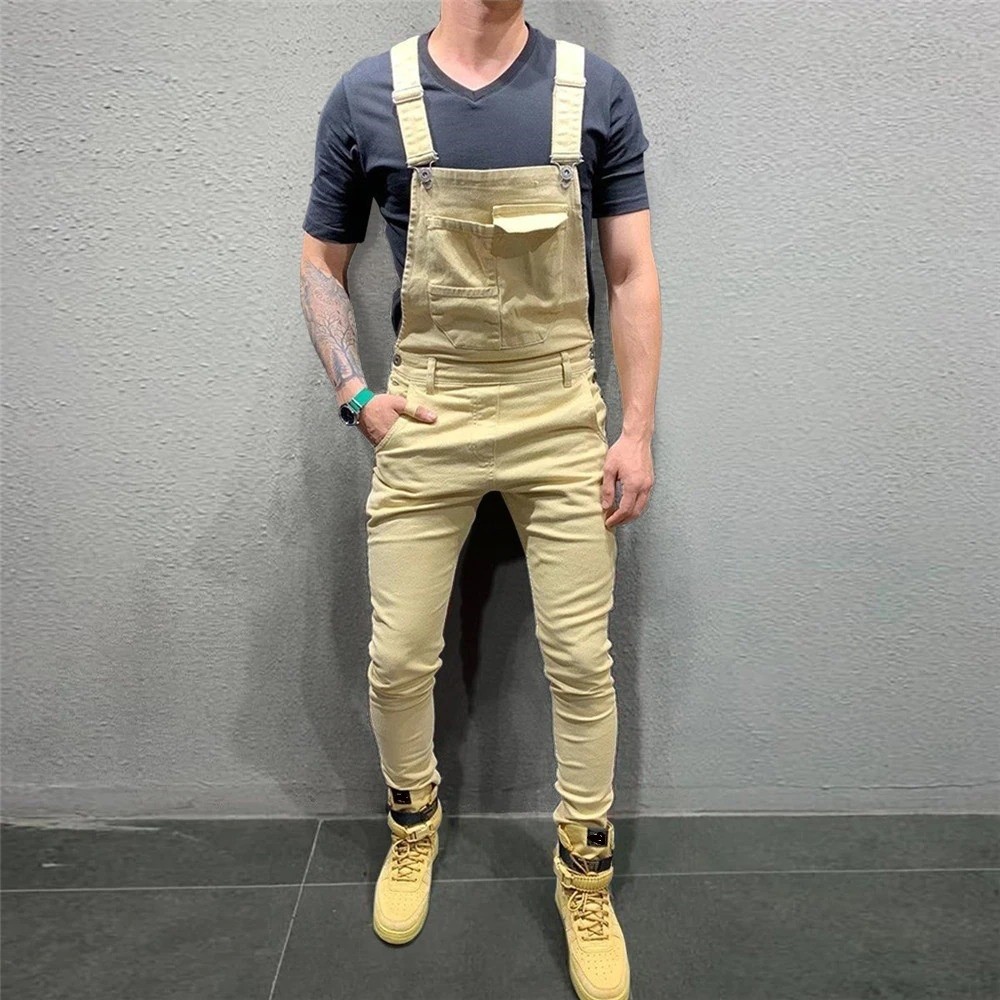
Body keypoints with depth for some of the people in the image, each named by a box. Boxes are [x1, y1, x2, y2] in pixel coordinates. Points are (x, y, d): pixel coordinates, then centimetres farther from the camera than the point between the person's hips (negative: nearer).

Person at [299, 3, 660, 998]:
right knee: (399, 657, 6)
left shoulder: (596, 93, 3)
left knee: (580, 659, 4)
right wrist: (355, 394, -2)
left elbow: (632, 274, 3)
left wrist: (637, 430, -2)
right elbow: (321, 262, 11)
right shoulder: (369, 96, 3)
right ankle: (413, 822, 38)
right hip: (425, 421, 0)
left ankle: (585, 877, 28)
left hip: (564, 419, 1)